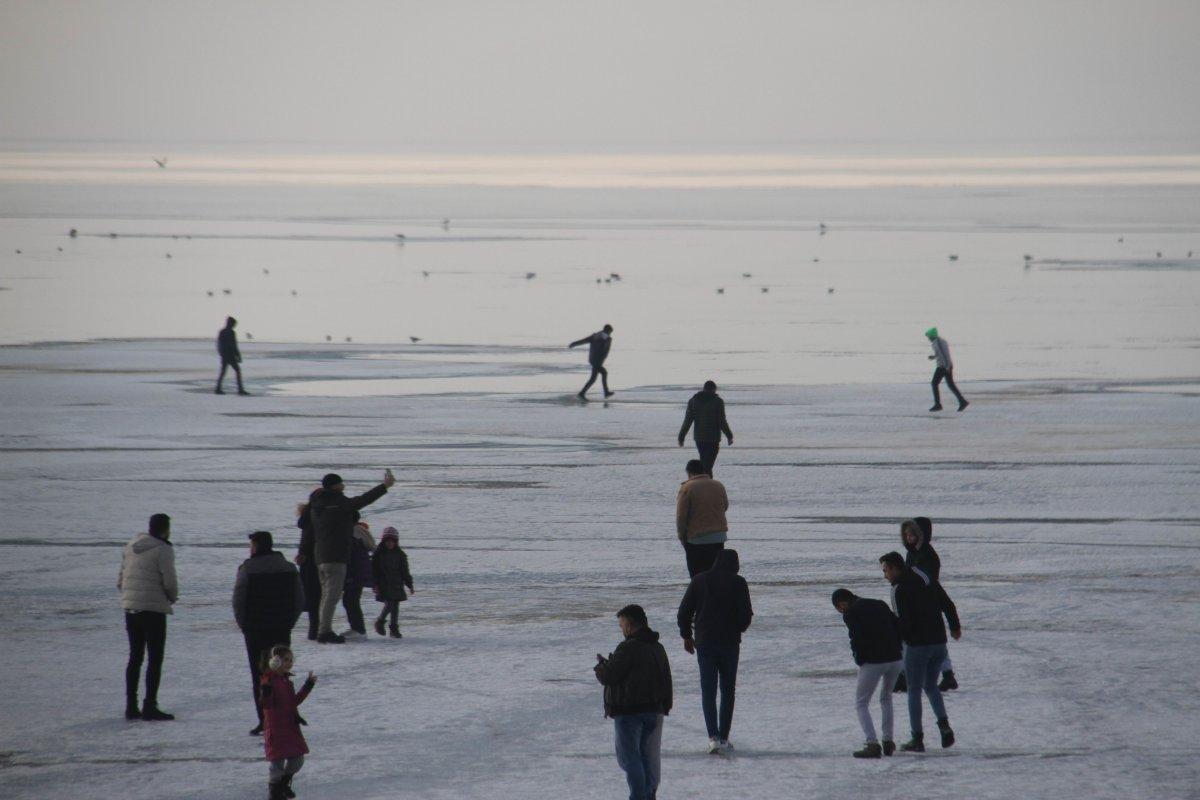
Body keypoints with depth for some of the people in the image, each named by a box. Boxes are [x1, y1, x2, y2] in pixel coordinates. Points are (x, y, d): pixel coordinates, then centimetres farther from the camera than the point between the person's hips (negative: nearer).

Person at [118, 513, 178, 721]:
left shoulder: (131, 547, 11)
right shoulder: (163, 550, -11)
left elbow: (120, 581, 13)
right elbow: (170, 581, -15)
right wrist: (173, 597, 5)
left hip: (130, 608, 7)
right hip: (153, 610, -7)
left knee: (135, 657, 14)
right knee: (156, 657, -2)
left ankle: (131, 706, 15)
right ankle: (150, 707, -6)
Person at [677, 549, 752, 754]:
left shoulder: (699, 581, 3)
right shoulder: (738, 583, -4)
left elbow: (684, 611, 2)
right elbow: (746, 614, -8)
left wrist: (686, 635, 16)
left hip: (704, 642, 1)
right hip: (730, 643, -1)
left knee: (708, 691, 0)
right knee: (728, 690, 11)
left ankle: (713, 737, -16)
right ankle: (724, 738, 10)